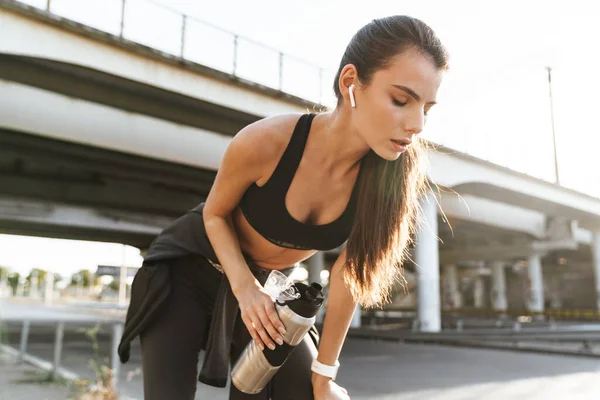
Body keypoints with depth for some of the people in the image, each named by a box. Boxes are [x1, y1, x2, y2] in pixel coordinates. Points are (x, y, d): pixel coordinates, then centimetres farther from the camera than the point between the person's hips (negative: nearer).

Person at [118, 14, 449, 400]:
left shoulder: (388, 179, -24)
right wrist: (244, 286, -28)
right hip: (189, 269, -2)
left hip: (270, 286, 3)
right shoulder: (264, 142, -33)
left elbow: (350, 274, -12)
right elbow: (215, 213, -12)